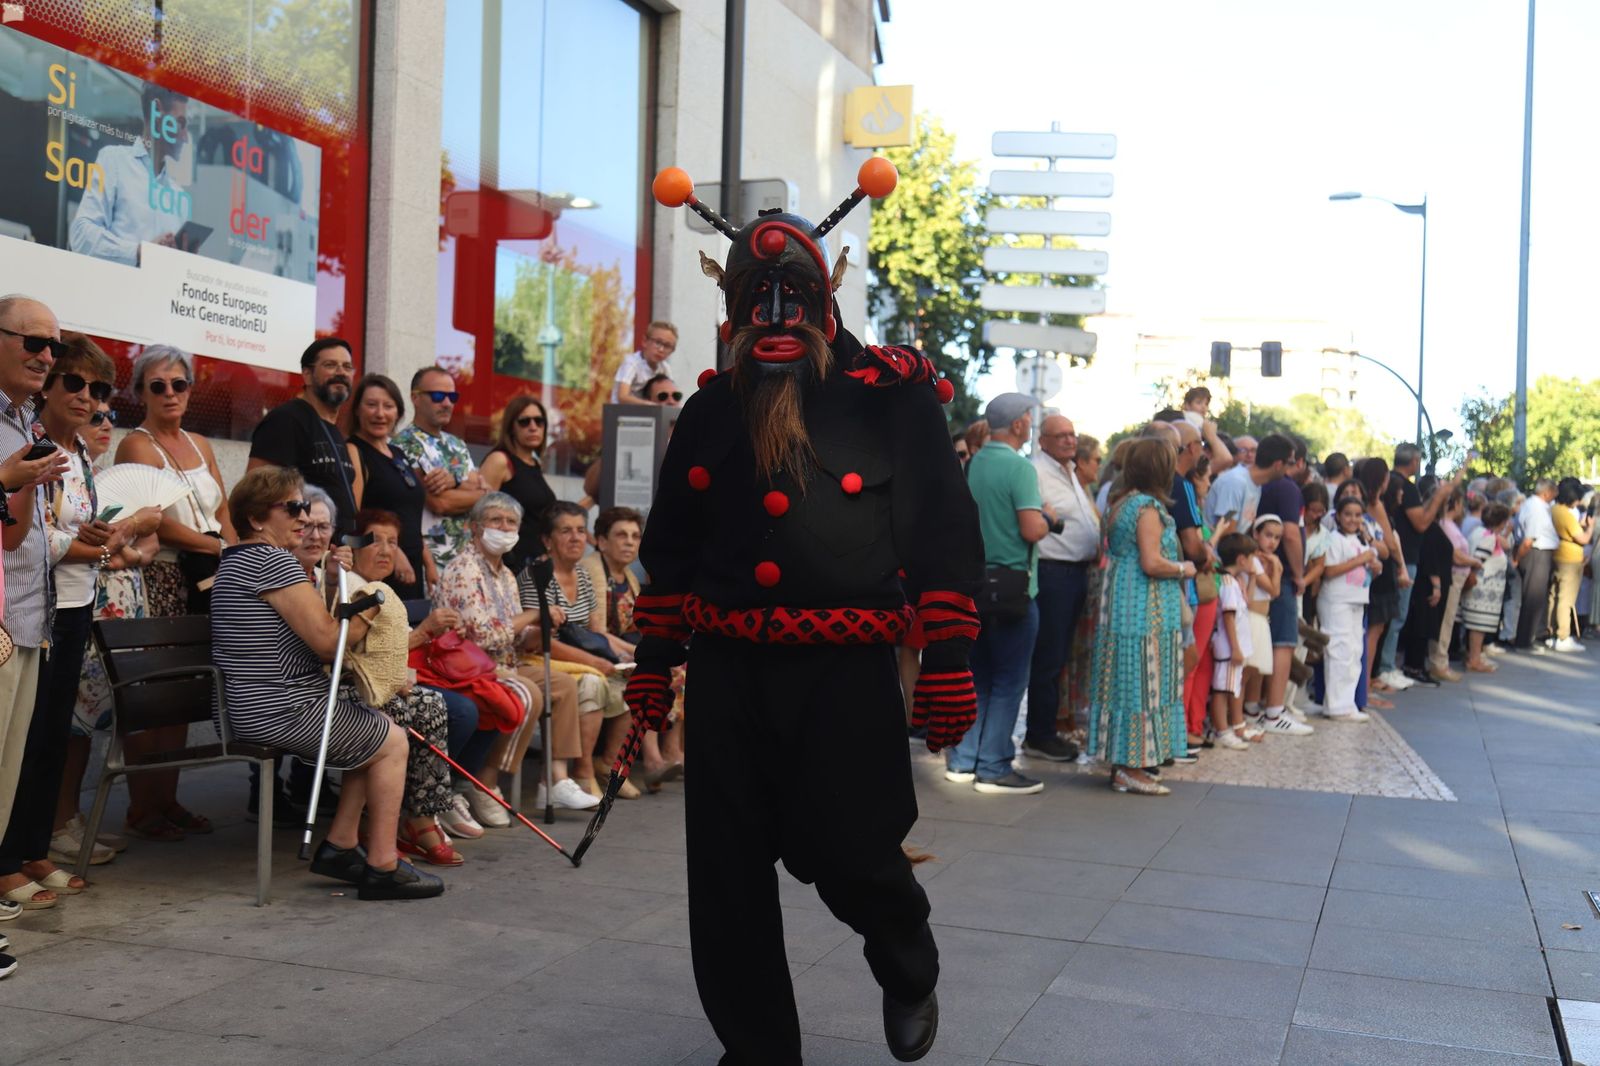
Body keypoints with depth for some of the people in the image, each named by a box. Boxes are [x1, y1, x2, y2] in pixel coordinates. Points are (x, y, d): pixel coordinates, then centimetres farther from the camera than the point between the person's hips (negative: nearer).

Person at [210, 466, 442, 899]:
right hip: (282, 712, -11)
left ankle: (340, 846, 20)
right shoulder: (274, 559, -17)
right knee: (392, 741, 1)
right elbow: (325, 641, -19)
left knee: (373, 735, 21)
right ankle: (382, 866, 4)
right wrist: (364, 618, -3)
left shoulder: (235, 560, 18)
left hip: (248, 709, 11)